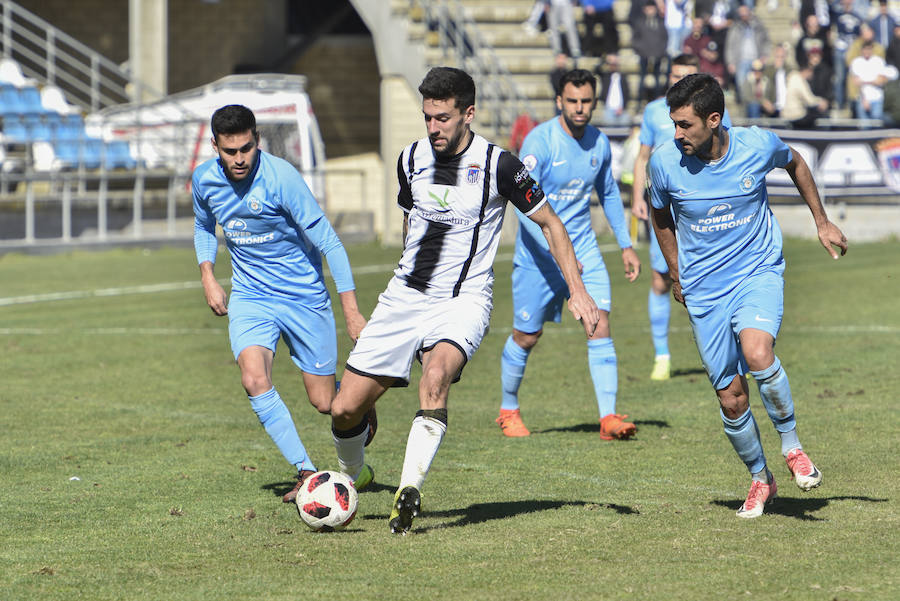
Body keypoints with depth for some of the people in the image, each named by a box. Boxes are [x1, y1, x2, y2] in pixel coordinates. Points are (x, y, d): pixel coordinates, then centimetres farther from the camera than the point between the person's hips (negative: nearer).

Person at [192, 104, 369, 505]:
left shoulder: (280, 178, -21)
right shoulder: (204, 180, -5)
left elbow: (328, 242, -18)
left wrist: (352, 312, -20)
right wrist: (208, 276, 3)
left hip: (304, 295, -3)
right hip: (250, 296, 3)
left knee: (324, 403, 0)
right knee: (254, 379, -24)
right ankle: (306, 472, -16)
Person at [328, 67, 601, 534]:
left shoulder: (498, 165, -9)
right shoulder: (412, 158, 4)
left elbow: (549, 223, 2)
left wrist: (577, 292, -4)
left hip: (463, 300, -4)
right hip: (405, 296, 4)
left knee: (437, 374, -37)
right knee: (345, 408, -3)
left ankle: (410, 489, -37)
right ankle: (352, 476, 28)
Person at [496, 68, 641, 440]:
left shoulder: (599, 143, 1)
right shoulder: (539, 141, -18)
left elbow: (608, 193, 19)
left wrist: (625, 245, 17)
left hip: (583, 248, 4)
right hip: (538, 252, -4)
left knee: (600, 326, -11)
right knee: (526, 336, 7)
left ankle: (609, 417, -14)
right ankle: (508, 410, 29)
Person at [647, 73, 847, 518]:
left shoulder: (758, 145, -13)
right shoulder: (665, 162, -12)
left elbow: (795, 163, 12)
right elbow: (661, 215, 11)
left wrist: (821, 222, 16)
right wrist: (677, 275, 12)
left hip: (759, 272, -2)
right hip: (704, 291, 2)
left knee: (757, 352, -31)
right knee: (731, 398, 1)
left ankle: (791, 446, -8)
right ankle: (760, 478, 27)